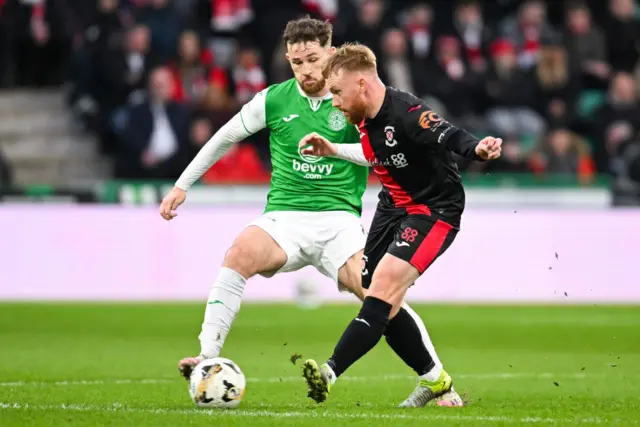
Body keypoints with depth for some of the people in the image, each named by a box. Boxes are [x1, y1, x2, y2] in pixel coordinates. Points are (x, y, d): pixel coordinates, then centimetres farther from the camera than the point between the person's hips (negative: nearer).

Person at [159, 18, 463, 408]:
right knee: (241, 253, -32)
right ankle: (208, 359, -31)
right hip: (285, 217, 1)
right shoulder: (274, 100, 4)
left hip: (339, 218, -1)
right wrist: (182, 185, 18)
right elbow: (224, 139, 17)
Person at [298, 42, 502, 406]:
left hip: (435, 210, -10)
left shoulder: (406, 113, -27)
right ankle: (435, 380, 27)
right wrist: (334, 151, 16)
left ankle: (330, 373, -31)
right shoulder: (365, 119, -1)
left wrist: (477, 149, -62)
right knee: (382, 302, 10)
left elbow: (449, 136, -42)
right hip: (394, 206, 10)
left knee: (385, 283, -25)